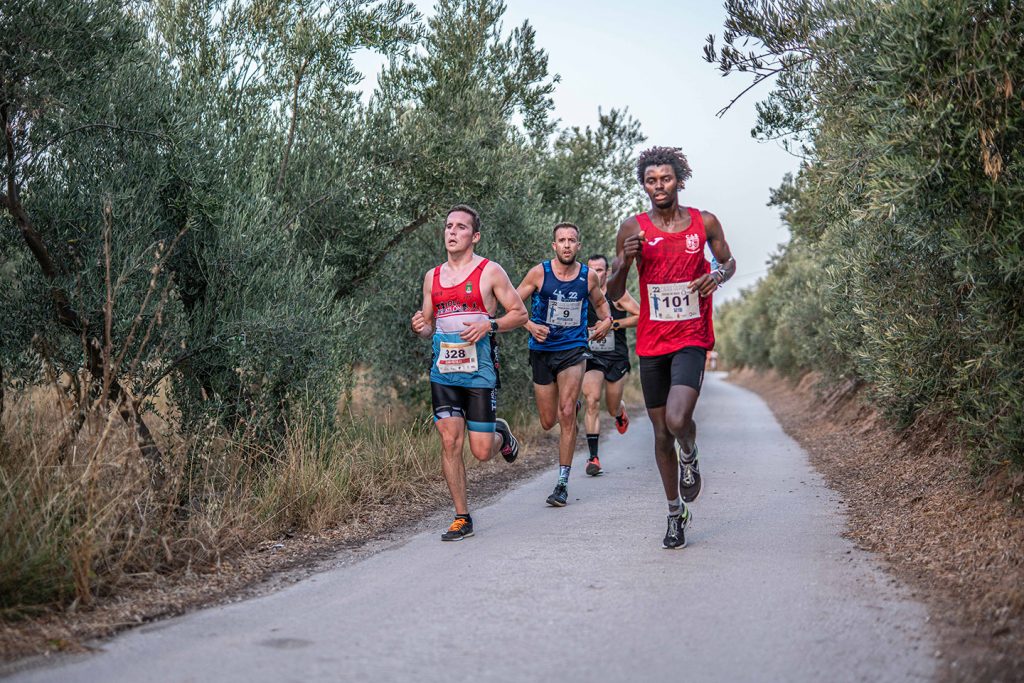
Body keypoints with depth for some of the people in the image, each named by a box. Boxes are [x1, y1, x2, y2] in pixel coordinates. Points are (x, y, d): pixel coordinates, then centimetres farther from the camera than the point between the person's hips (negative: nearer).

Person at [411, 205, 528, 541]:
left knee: (482, 451, -3)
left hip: (479, 371, -4)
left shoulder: (490, 271, -1)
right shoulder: (432, 276, 12)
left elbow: (520, 313, 2)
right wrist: (420, 327, -4)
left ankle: (501, 433, 34)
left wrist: (489, 325, -15)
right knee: (450, 443, -2)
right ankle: (462, 518, 9)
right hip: (443, 372, 4)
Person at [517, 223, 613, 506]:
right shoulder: (539, 273, -5)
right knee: (548, 422, 7)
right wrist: (529, 325, -15)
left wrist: (607, 320, -1)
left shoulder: (588, 276, 0)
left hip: (573, 350, -1)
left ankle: (563, 482, -7)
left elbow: (600, 303, 19)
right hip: (542, 351, 1)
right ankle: (573, 404, 45)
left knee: (567, 414, -14)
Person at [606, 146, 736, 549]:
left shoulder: (704, 223, 1)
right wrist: (625, 263, -16)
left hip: (692, 339, -2)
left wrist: (719, 275, -6)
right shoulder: (633, 229, 1)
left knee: (677, 420, -23)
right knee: (661, 434, 9)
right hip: (651, 342, 2)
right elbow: (613, 295, 4)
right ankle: (676, 512, 27)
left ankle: (690, 457, 14)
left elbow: (728, 261, 18)